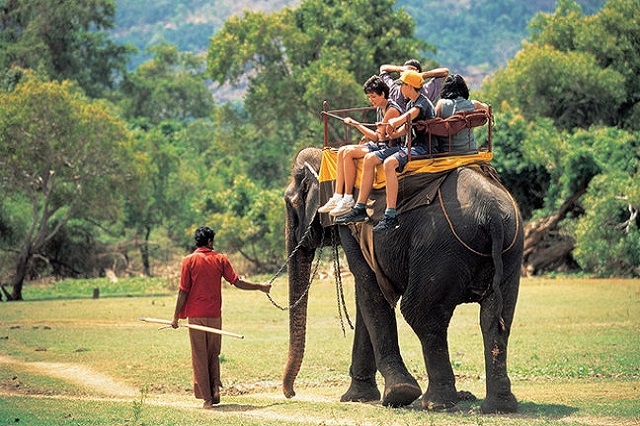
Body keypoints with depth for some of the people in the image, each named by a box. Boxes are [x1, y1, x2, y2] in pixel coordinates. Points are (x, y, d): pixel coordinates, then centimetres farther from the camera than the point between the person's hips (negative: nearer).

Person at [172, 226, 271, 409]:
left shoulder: (189, 261, -4)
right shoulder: (220, 259, 1)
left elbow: (183, 291, -6)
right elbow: (237, 282, 1)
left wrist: (176, 317, 0)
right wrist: (260, 287, 14)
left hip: (196, 314, -2)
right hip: (214, 315, 2)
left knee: (200, 356, 4)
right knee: (213, 354, 16)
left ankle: (207, 397, 2)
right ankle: (215, 389, 1)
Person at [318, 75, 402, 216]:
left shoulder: (392, 110, -14)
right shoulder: (380, 108, 16)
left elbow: (378, 136, -14)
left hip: (388, 147, -10)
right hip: (378, 145, 10)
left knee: (349, 152, -23)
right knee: (342, 151, -4)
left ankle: (348, 199, -20)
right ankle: (337, 197, -9)